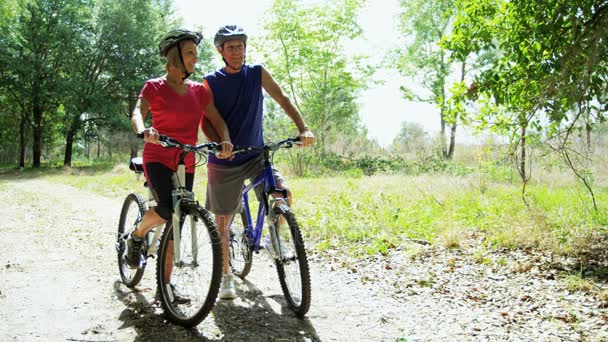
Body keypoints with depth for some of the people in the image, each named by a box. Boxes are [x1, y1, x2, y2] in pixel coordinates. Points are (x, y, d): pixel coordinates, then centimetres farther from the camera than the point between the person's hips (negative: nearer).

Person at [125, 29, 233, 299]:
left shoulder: (199, 91, 9)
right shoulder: (154, 87, -2)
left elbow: (217, 120, 1)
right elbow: (137, 113, -18)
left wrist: (225, 140, -21)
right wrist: (144, 131, -41)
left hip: (185, 164, 4)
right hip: (158, 158, -4)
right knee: (168, 207, -29)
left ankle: (166, 283, 15)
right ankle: (136, 236, 1)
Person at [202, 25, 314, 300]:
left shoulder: (257, 73, 3)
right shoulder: (211, 81, -2)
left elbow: (282, 100, -1)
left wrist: (303, 128, -16)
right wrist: (218, 143, -25)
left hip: (256, 155, 1)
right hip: (224, 160, -1)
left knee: (284, 194, -22)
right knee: (222, 221, 5)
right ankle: (226, 277, 23)